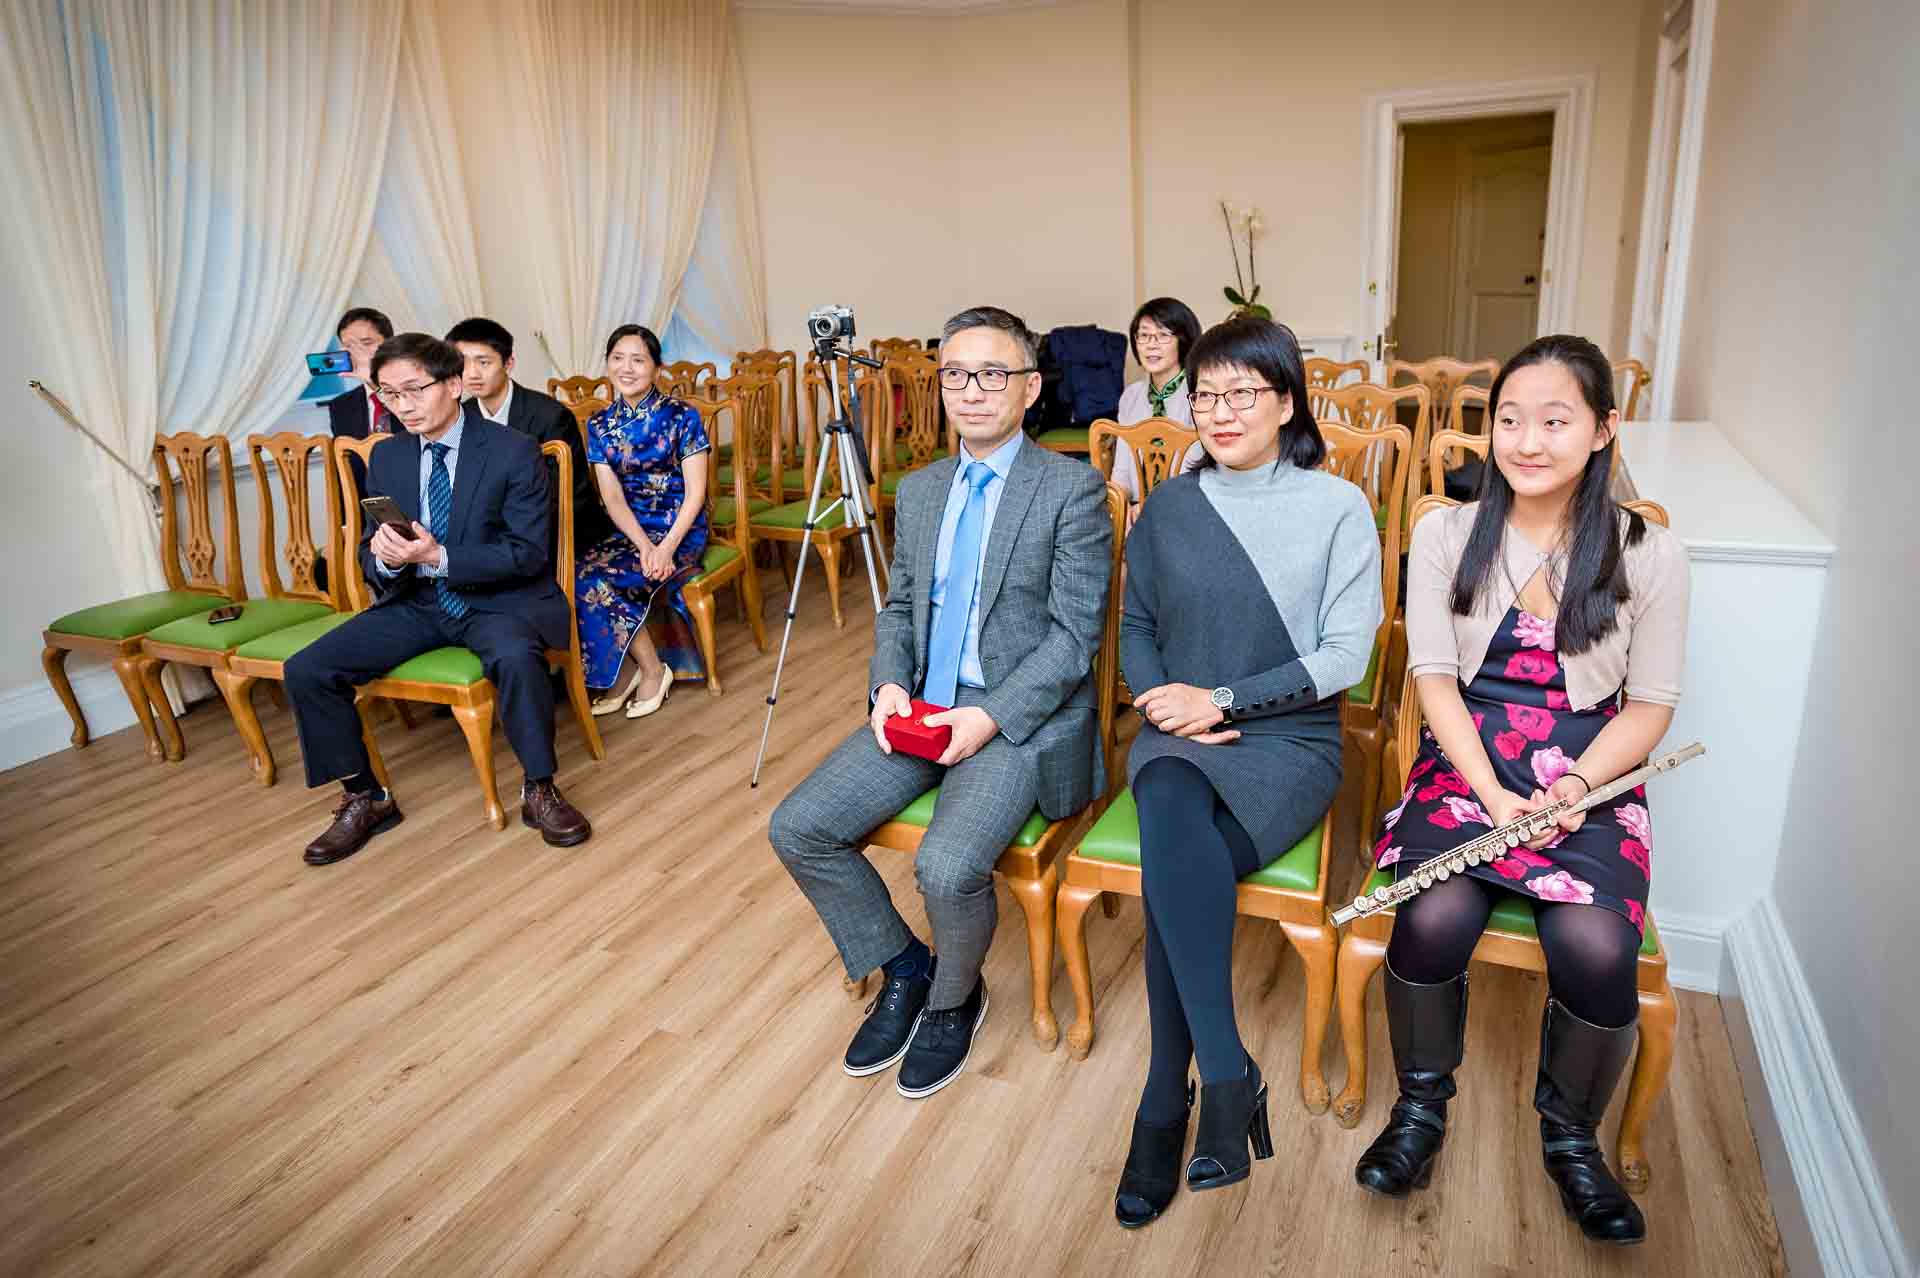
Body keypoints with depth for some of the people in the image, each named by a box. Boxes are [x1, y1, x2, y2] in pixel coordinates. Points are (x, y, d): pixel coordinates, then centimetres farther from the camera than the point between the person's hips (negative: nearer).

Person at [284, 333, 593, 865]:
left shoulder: (512, 451, -9)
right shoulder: (386, 457, 7)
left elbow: (527, 553, -14)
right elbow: (370, 555, 10)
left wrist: (438, 557, -26)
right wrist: (385, 558, -16)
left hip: (500, 600, -5)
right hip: (416, 604, 6)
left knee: (516, 656, -39)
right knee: (306, 671, -10)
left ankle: (540, 789, -16)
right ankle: (364, 798, 8)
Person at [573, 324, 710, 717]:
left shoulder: (681, 417, -6)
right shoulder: (600, 424, 6)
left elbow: (695, 492, -9)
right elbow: (612, 497, -2)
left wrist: (667, 546, -23)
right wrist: (644, 544, -20)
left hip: (680, 529, -4)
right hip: (628, 530, 5)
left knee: (591, 581, -26)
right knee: (578, 574, -25)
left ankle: (652, 670, -6)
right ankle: (629, 671, -7)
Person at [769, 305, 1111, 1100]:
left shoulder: (1072, 488, -7)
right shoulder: (920, 489, 13)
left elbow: (1075, 632, -11)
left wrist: (992, 716, -19)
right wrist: (888, 684, -1)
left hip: (1021, 715, -6)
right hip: (921, 706, 7)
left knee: (948, 867, -28)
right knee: (796, 828, -6)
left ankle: (954, 999, 7)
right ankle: (902, 969, 16)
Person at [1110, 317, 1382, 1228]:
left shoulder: (1336, 507, 0)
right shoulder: (1167, 506, 10)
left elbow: (1344, 656, -5)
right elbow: (1137, 629, 16)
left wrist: (1222, 698, -14)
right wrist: (1162, 696, -6)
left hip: (1288, 739, -2)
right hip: (1178, 734, 3)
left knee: (1172, 860, -32)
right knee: (1171, 810, -34)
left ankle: (1166, 1102, -16)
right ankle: (1228, 1077, -25)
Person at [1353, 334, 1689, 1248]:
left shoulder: (1650, 553, 2)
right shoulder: (1446, 536, 3)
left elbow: (1651, 703, 3)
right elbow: (1435, 677, -2)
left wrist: (1576, 786, -14)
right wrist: (1492, 794, -14)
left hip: (1591, 774, 0)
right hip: (1465, 762, 0)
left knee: (1596, 948, -24)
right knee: (1434, 919, -26)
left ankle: (1570, 1135, 9)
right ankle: (1421, 1107, 4)